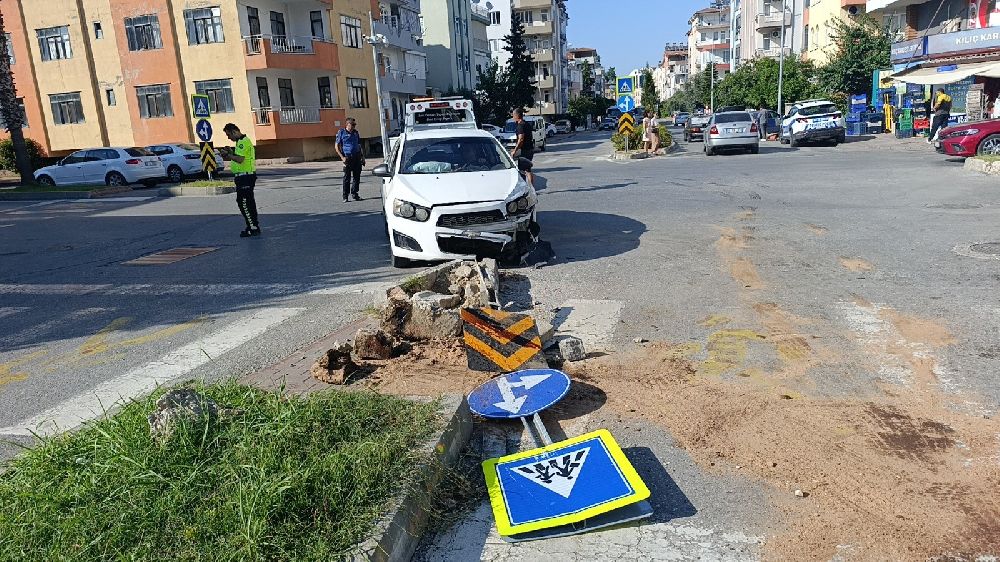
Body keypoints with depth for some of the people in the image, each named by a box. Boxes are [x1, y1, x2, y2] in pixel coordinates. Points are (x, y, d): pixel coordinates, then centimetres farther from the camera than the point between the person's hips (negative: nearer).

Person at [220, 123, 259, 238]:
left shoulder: (243, 142, -15)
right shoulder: (241, 141, 19)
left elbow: (240, 159, -23)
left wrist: (228, 155, -12)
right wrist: (231, 153, 11)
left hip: (245, 176, -11)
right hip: (245, 176, 11)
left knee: (244, 203, -8)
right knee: (249, 203, 14)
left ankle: (253, 228, -6)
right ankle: (254, 227, 20)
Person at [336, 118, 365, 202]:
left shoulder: (356, 133, 13)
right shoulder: (341, 133, 0)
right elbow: (337, 147, 0)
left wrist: (362, 157, 13)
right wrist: (342, 157, -11)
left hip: (357, 157, 4)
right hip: (347, 158, -4)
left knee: (357, 176, 6)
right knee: (347, 177, -3)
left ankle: (354, 193, 18)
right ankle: (345, 196, 2)